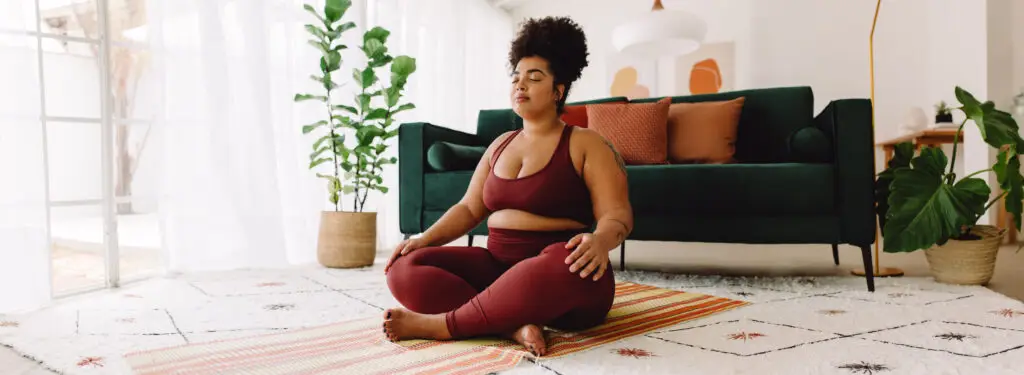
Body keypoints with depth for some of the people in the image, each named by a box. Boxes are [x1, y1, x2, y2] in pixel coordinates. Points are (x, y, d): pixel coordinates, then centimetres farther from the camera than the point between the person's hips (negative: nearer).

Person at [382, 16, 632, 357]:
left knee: (563, 263, -42)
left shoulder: (585, 144, 0)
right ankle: (513, 324, -31)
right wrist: (424, 239, 1)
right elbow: (469, 208, 18)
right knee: (404, 269, -15)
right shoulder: (501, 144, 18)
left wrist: (600, 241, -33)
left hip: (559, 275, -5)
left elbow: (617, 214, -9)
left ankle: (441, 325, -30)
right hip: (497, 267, 6)